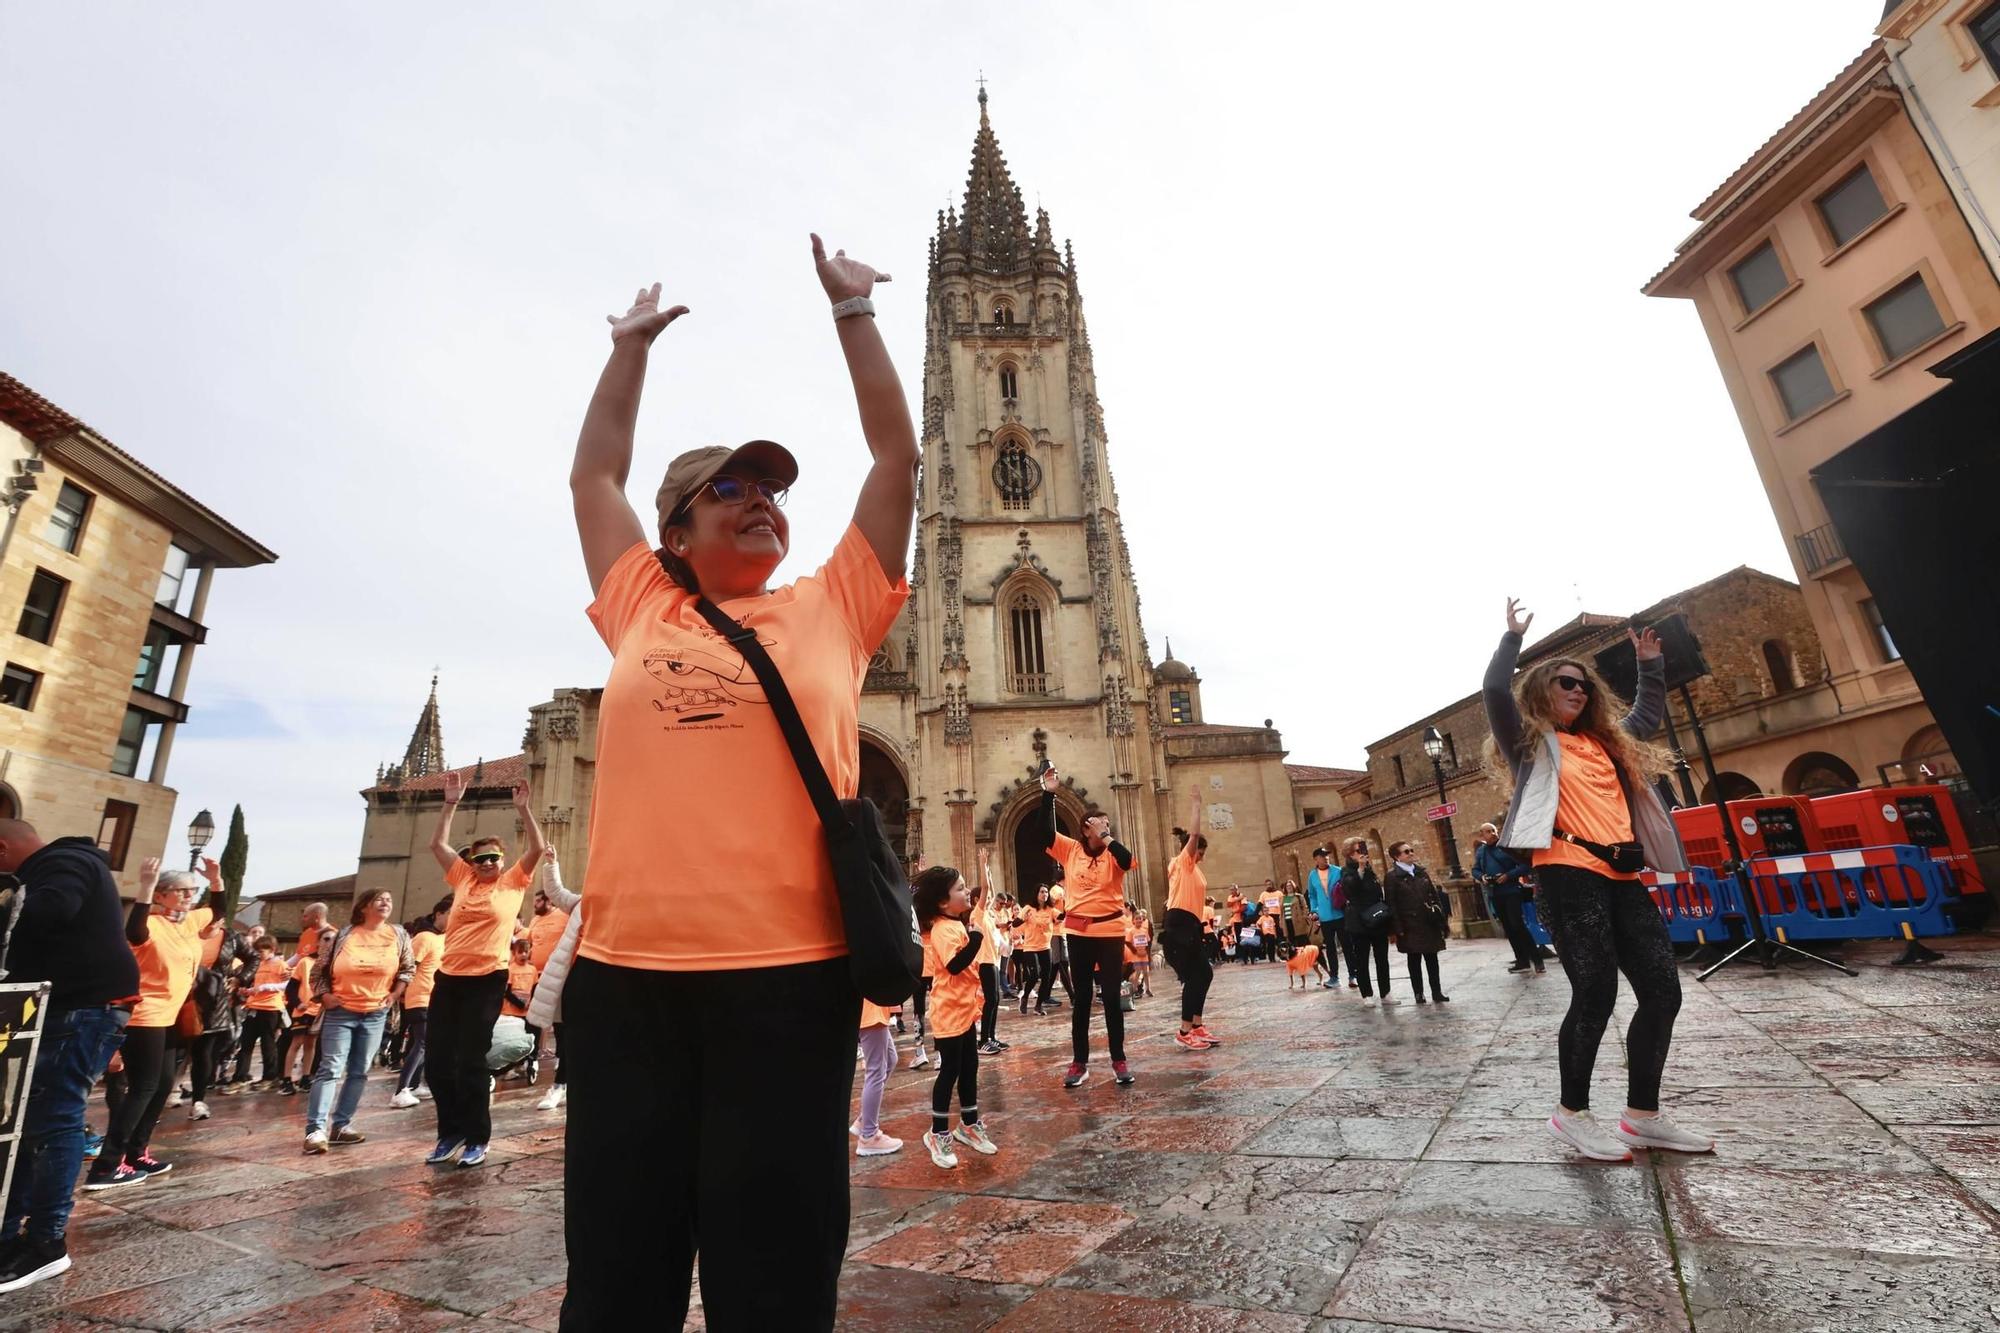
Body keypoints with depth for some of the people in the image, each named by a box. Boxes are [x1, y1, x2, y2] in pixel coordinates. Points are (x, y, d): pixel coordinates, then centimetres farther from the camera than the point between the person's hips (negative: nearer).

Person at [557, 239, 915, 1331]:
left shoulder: (829, 610, 9)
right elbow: (594, 475, 23)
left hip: (787, 973, -2)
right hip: (624, 972, 2)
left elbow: (897, 454, 12)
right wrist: (633, 345, 29)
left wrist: (850, 310, 18)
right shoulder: (643, 615, 13)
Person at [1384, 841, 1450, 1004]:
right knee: (1414, 959, 4)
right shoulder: (1392, 876, -7)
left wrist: (1441, 917, 5)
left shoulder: (1421, 872, 10)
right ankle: (1418, 994, 13)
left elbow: (1434, 894, 12)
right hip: (1410, 925, -5)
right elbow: (1391, 904, -9)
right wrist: (1398, 928, -13)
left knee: (1431, 957, 9)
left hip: (1429, 922, 5)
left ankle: (1437, 991, 18)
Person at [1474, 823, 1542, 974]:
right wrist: (1482, 877, -4)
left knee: (1517, 925, -13)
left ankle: (1536, 959, -2)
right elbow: (1475, 870, 17)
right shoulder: (1480, 851, 9)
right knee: (1508, 928, 10)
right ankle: (1522, 960, 19)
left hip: (1511, 891, -6)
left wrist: (1509, 875, -20)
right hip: (1495, 894, 6)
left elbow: (1524, 865, -11)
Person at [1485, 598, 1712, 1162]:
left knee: (1663, 990, 5)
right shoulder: (1530, 741, 3)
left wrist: (1650, 664, 36)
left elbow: (1647, 718, 40)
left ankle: (1642, 1115, 19)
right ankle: (1572, 1113, 8)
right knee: (1595, 995, -9)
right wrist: (1513, 636, -6)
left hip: (1622, 878, 8)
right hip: (1569, 877, -7)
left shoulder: (1603, 741, 22)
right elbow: (1494, 690, -13)